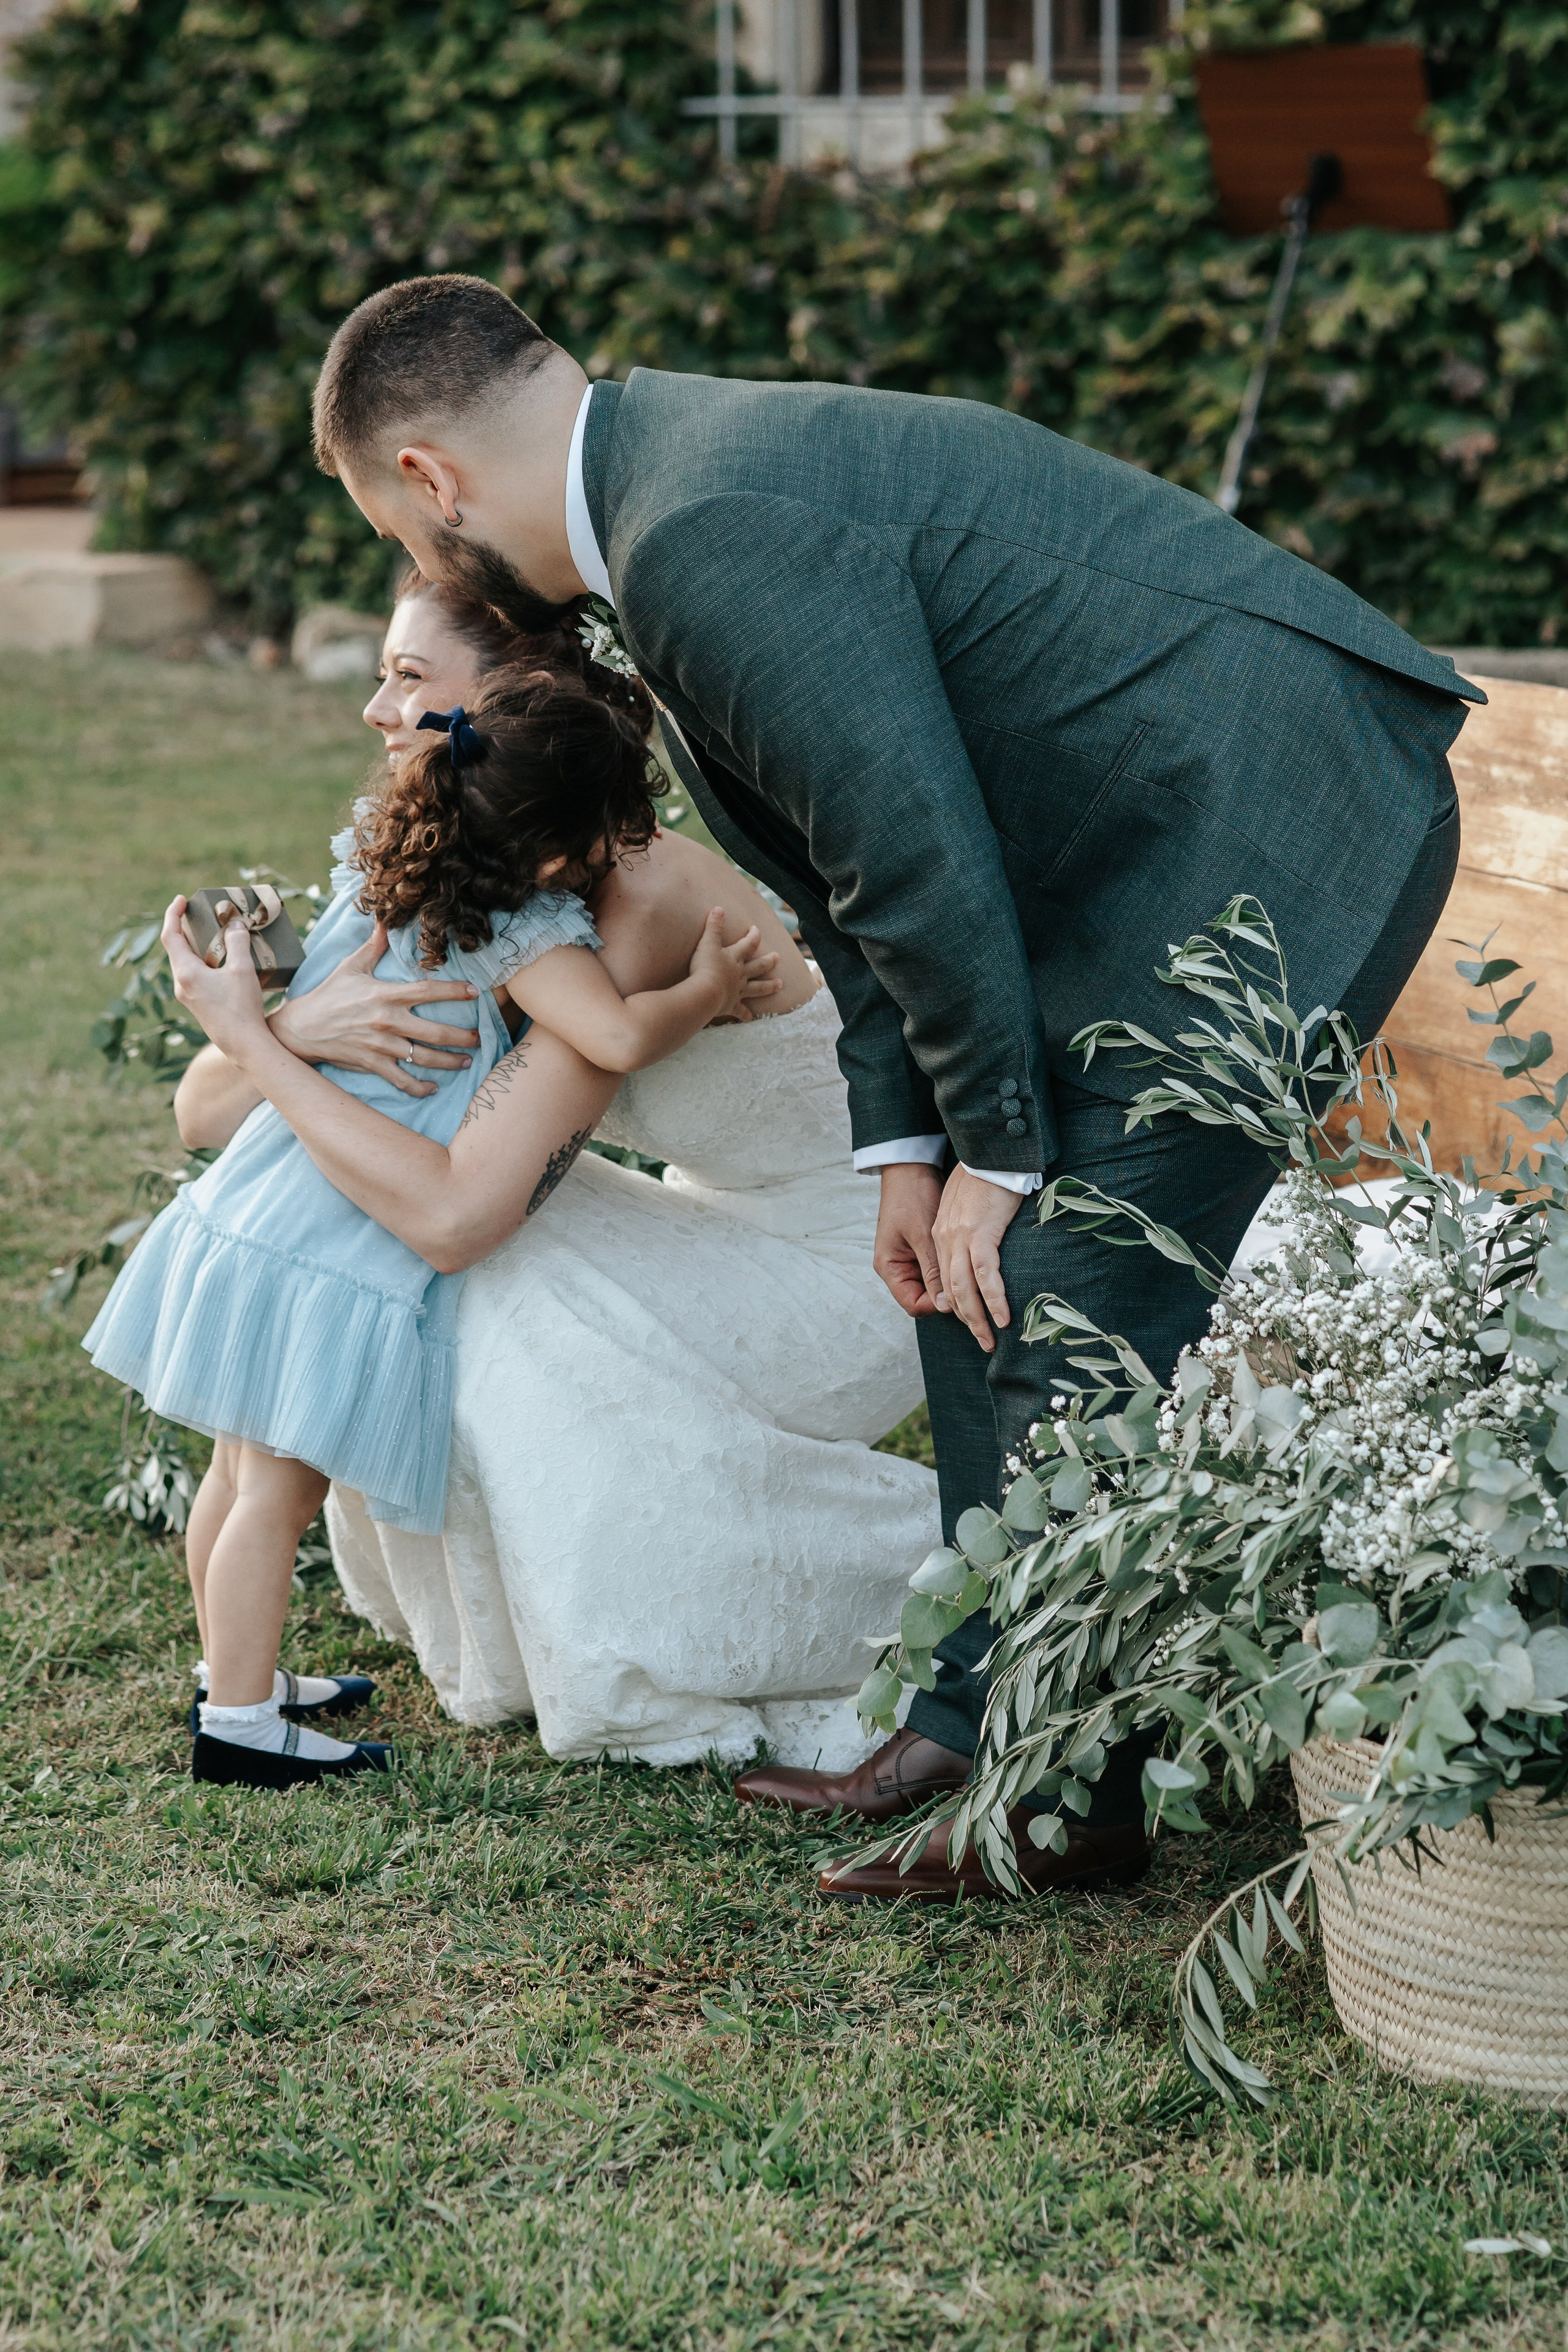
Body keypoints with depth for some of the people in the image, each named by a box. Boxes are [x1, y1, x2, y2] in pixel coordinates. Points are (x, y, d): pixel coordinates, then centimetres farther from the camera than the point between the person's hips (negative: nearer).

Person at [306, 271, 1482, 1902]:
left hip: (1274, 826, -10)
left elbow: (920, 860, -21)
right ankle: (982, 1717, 23)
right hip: (1165, 838, 10)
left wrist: (995, 1147, -8)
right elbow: (849, 853, 17)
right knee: (980, 1270, 14)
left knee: (1062, 1310, -7)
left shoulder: (709, 540, -22)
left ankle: (1068, 1794, 7)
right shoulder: (688, 481, 12)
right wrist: (906, 1149, 12)